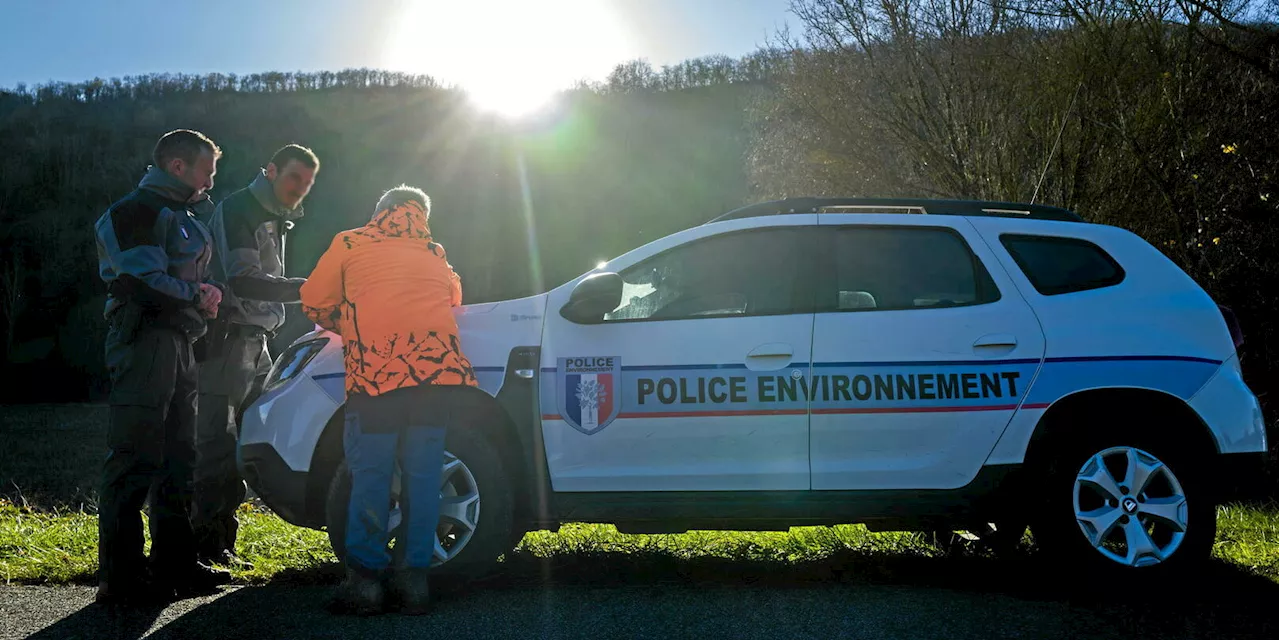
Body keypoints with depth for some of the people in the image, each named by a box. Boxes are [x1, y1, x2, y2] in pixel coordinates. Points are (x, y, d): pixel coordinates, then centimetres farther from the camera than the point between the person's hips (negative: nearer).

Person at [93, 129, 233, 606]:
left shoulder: (184, 217, 24)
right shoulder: (138, 211, -8)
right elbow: (145, 282, -19)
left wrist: (208, 291, 6)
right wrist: (197, 296, -7)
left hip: (179, 343, 11)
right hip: (145, 339, -10)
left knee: (177, 459, 14)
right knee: (135, 459, -10)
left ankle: (174, 564, 22)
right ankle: (121, 577, -7)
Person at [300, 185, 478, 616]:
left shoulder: (350, 244, 16)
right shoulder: (434, 254, 25)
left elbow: (315, 304, 18)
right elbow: (454, 297, 40)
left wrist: (350, 330, 36)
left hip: (376, 370, -3)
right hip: (439, 366, 3)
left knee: (370, 476, 1)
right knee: (422, 477, 6)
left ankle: (366, 580, -1)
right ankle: (414, 579, 7)